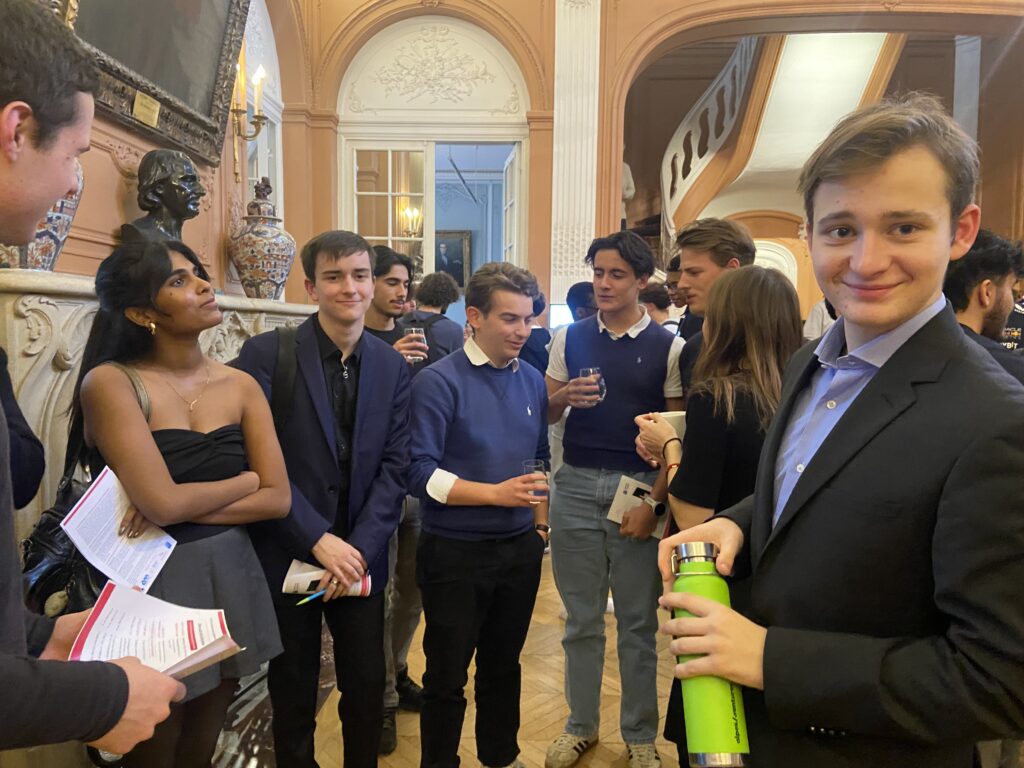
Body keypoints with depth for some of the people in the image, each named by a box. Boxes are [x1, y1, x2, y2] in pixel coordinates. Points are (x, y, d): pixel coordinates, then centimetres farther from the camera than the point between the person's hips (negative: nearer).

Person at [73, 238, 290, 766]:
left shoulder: (240, 385, 1)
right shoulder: (110, 382, -13)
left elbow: (278, 499, -3)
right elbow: (162, 503, -22)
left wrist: (187, 508, -15)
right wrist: (245, 480, -7)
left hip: (230, 575, 4)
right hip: (153, 582, -4)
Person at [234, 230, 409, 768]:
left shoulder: (392, 366, 2)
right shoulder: (267, 354, -9)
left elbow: (394, 465, -2)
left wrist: (361, 547, -12)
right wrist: (318, 539, -18)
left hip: (360, 557, 3)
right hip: (287, 555, -2)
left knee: (367, 688, 13)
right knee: (293, 694, 16)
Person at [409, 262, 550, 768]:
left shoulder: (533, 381, 4)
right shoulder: (439, 381, -14)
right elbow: (420, 472, -19)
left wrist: (539, 523, 11)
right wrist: (496, 493, -25)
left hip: (520, 549, 5)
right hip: (456, 552, -5)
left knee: (504, 666, 21)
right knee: (447, 676, 11)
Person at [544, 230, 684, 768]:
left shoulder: (668, 347, -2)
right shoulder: (570, 339, 5)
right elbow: (544, 414, 10)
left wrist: (655, 502, -11)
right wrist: (564, 397, -11)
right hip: (576, 486, 2)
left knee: (638, 623, 10)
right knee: (581, 619, 13)